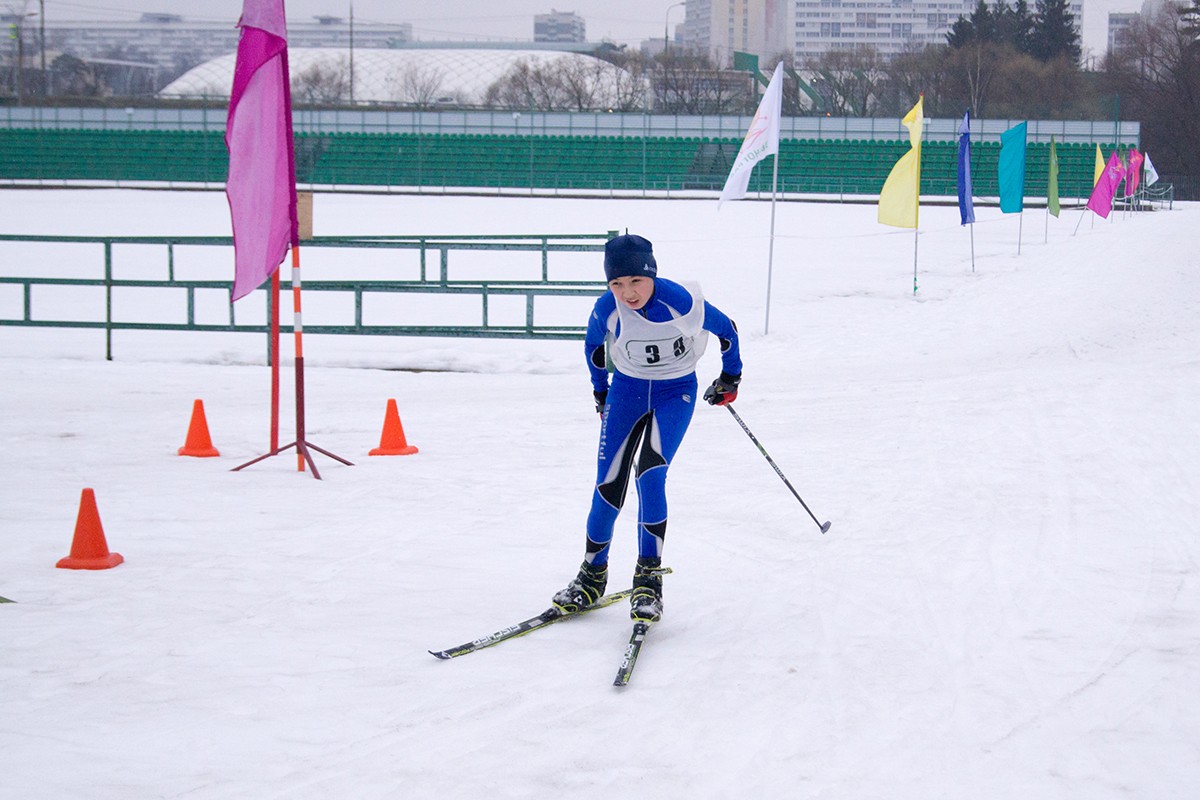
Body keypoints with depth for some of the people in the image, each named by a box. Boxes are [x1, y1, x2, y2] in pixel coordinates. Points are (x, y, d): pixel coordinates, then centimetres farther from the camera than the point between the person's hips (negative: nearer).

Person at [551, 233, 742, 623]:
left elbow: (726, 330, -6)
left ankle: (649, 579, -11)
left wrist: (730, 378, 8)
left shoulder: (683, 302, -26)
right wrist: (601, 392, 17)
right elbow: (593, 345, 7)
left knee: (650, 475, -20)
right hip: (627, 389, 3)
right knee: (609, 483, -1)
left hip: (676, 392, -3)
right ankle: (593, 575, 16)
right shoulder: (607, 309, -18)